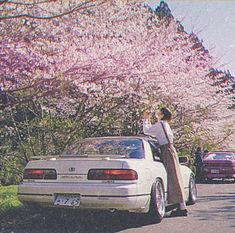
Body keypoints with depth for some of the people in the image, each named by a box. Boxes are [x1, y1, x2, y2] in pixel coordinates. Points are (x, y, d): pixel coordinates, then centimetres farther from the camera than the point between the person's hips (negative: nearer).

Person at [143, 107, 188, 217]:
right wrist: (148, 120, 29)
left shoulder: (160, 124, -8)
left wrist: (145, 119, 8)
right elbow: (152, 131, 28)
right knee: (174, 179, 10)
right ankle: (181, 207, 13)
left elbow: (146, 131, -5)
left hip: (168, 151, -9)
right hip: (169, 151, 9)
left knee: (174, 179, -9)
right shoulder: (164, 124, 20)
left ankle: (182, 207, -8)